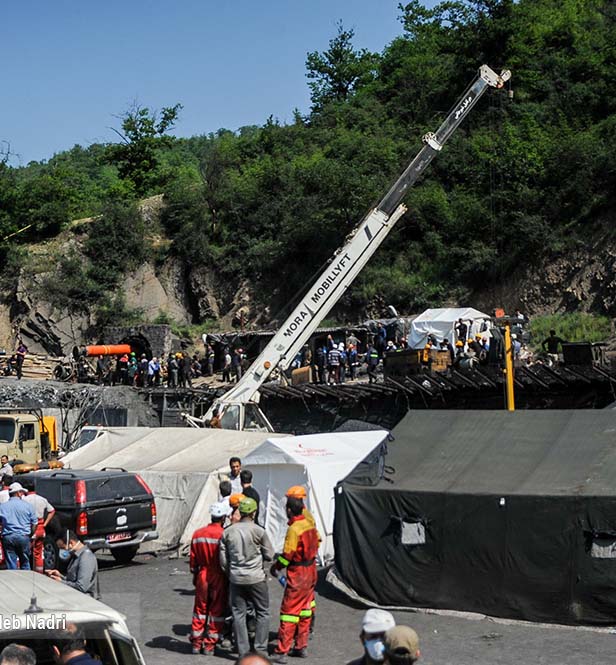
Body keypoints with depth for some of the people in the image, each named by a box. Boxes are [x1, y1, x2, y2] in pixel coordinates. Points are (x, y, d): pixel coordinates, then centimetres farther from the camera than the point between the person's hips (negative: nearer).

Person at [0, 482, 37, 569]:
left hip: (8, 538, 0)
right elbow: (34, 524, 3)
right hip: (24, 537, 0)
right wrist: (29, 536, 17)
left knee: (11, 565, 3)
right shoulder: (27, 506, 1)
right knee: (25, 563, 15)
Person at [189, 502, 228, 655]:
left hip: (203, 575, 4)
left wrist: (194, 574, 20)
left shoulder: (197, 534, 1)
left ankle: (196, 643, 20)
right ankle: (209, 645, 9)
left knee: (200, 609, 15)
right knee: (216, 610, 7)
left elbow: (193, 558, 9)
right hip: (219, 576, -4)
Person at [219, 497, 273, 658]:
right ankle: (260, 649, 5)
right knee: (263, 613, 9)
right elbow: (269, 555, -6)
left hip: (236, 578, 3)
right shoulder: (258, 531, -13)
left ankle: (243, 651, 11)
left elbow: (223, 559, 3)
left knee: (238, 614, 10)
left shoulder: (227, 532, -1)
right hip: (256, 578, -3)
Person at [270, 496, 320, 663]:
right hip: (311, 572, 8)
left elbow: (287, 555, -19)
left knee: (289, 612, -4)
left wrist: (275, 567, -4)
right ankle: (301, 647, 23)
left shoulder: (294, 529, -20)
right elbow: (316, 544, 14)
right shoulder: (310, 525, 4)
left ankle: (282, 652, -3)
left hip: (297, 575, -8)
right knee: (305, 610, 16)